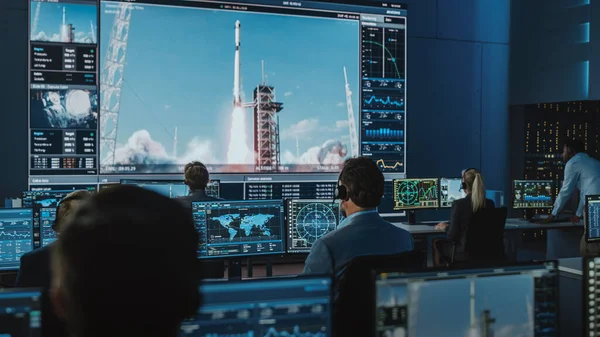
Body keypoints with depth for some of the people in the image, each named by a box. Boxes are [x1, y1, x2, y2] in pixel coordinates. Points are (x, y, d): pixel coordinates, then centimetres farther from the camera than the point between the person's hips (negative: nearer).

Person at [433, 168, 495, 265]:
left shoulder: (458, 204, -18)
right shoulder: (490, 204, -3)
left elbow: (452, 236, -15)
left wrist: (445, 227, 6)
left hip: (464, 253, -5)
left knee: (437, 243, 24)